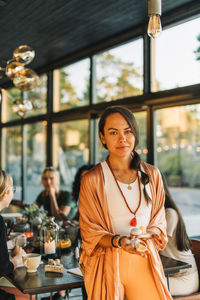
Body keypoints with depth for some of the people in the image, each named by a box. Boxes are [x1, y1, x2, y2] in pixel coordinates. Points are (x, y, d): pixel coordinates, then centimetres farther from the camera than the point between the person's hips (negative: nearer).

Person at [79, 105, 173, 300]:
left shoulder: (152, 175, 6)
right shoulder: (92, 180, -5)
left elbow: (159, 222, 12)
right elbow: (90, 232, -3)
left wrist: (144, 239, -9)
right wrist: (119, 241, -20)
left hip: (144, 262, 3)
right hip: (107, 263, -2)